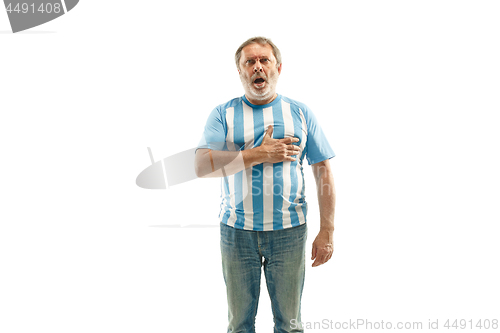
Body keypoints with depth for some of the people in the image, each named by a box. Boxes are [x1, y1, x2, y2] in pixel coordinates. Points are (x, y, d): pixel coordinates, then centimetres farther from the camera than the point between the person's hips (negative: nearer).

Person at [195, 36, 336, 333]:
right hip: (236, 231, 0)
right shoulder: (223, 114, 3)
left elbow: (323, 172, 3)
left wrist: (327, 231, -3)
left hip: (289, 230, 0)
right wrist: (260, 154, -15)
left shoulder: (300, 113, 5)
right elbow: (202, 166, -11)